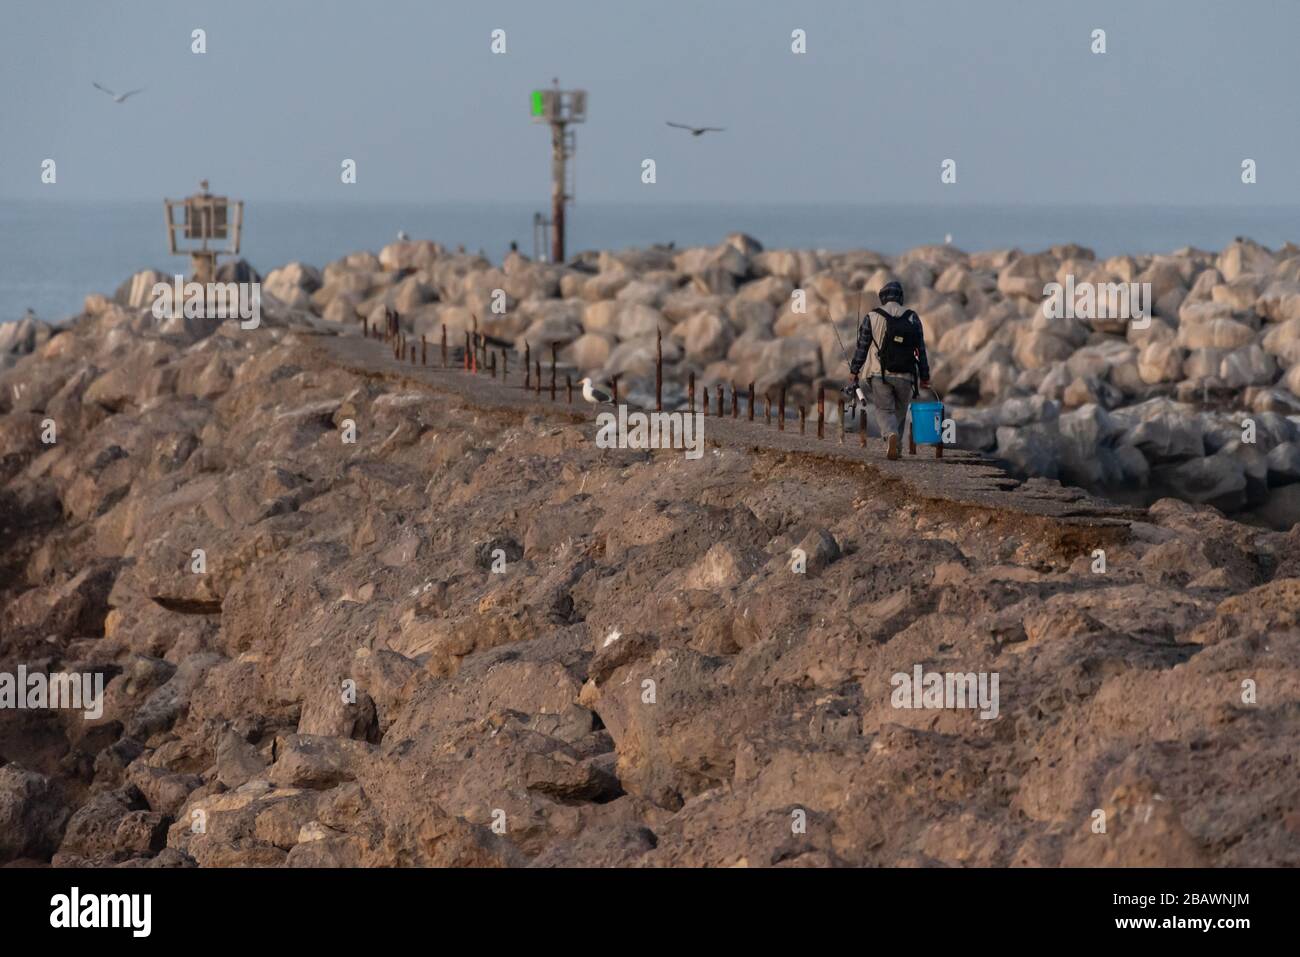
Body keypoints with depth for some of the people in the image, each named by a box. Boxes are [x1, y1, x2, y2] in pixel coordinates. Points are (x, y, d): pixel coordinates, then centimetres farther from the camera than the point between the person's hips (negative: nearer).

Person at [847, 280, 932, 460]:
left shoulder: (872, 318, -2)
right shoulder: (912, 319, 3)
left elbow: (861, 346, -1)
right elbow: (921, 349, 4)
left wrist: (854, 372, 8)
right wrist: (925, 376, 10)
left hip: (880, 374, -1)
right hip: (905, 376, 1)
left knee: (884, 411, 1)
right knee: (900, 411, 19)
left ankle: (891, 435, -27)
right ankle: (893, 445, 21)